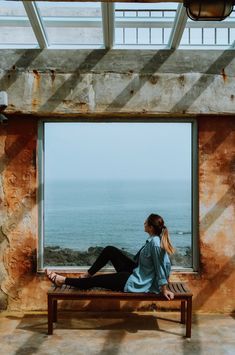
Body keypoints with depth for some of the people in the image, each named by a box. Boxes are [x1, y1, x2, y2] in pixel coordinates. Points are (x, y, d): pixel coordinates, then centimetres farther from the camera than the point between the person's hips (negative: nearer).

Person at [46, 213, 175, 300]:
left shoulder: (155, 243, -27)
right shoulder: (154, 239, 0)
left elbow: (160, 267, -22)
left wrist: (164, 289, -16)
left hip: (136, 282, -9)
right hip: (136, 271, 9)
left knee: (96, 280, -2)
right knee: (109, 250, 5)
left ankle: (62, 280, 11)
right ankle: (87, 275, 16)